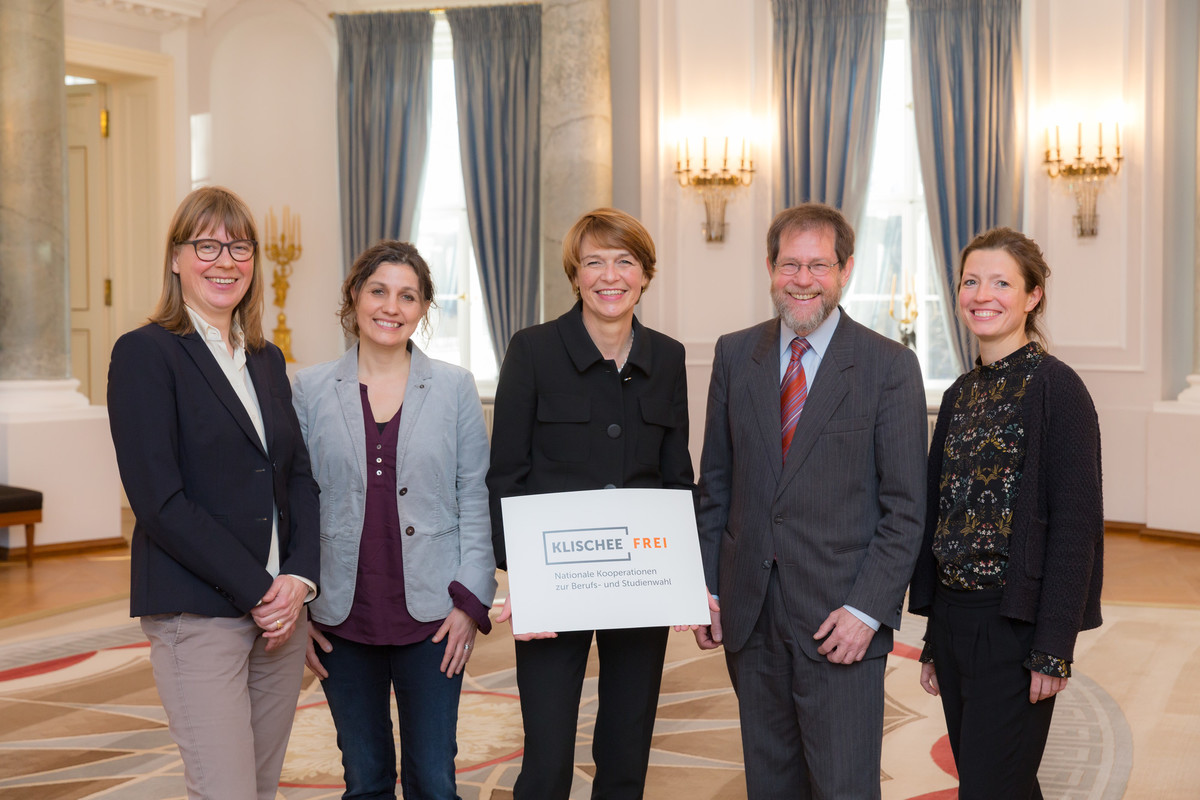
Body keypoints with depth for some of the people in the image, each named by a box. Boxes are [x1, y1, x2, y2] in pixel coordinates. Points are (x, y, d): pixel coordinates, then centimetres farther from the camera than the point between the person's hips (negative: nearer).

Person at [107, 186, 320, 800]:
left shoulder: (267, 359, 14)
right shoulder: (145, 353, -6)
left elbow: (299, 477, 12)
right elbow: (158, 500, -13)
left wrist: (299, 577, -5)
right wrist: (257, 590, -13)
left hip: (281, 607, 6)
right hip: (197, 614, -6)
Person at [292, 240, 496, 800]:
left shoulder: (455, 387, 2)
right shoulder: (310, 390, 3)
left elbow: (475, 498, 2)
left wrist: (471, 599, -5)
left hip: (432, 616, 0)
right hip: (343, 619, 1)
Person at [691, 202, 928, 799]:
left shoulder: (890, 366, -4)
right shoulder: (735, 355, 8)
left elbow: (905, 508, -5)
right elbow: (715, 482, 12)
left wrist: (868, 609, -13)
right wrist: (705, 585, 5)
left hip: (840, 617, -4)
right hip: (750, 611, 4)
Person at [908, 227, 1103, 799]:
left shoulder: (1055, 387, -10)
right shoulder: (962, 394, 11)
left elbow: (1076, 524, -13)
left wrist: (1054, 649, -17)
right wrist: (934, 640, 15)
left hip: (1016, 624, -7)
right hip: (955, 618, 7)